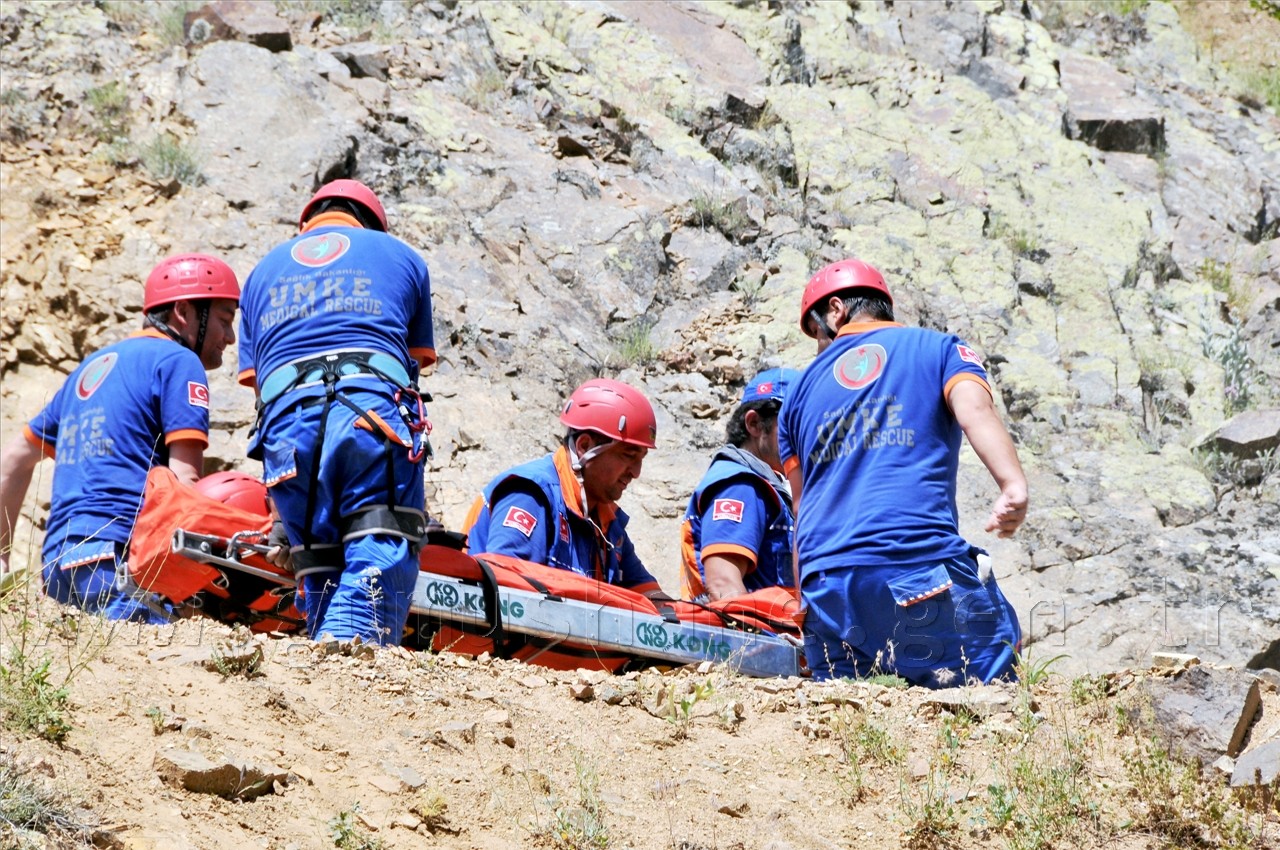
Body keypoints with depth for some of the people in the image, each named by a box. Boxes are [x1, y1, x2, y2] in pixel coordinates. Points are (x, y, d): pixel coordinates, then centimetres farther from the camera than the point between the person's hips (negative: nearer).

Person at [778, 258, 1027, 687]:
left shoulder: (803, 387, 24)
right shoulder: (939, 348, 16)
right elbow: (974, 410, -7)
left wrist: (806, 616, 28)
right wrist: (1014, 487, -22)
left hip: (827, 591, 4)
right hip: (924, 567, -3)